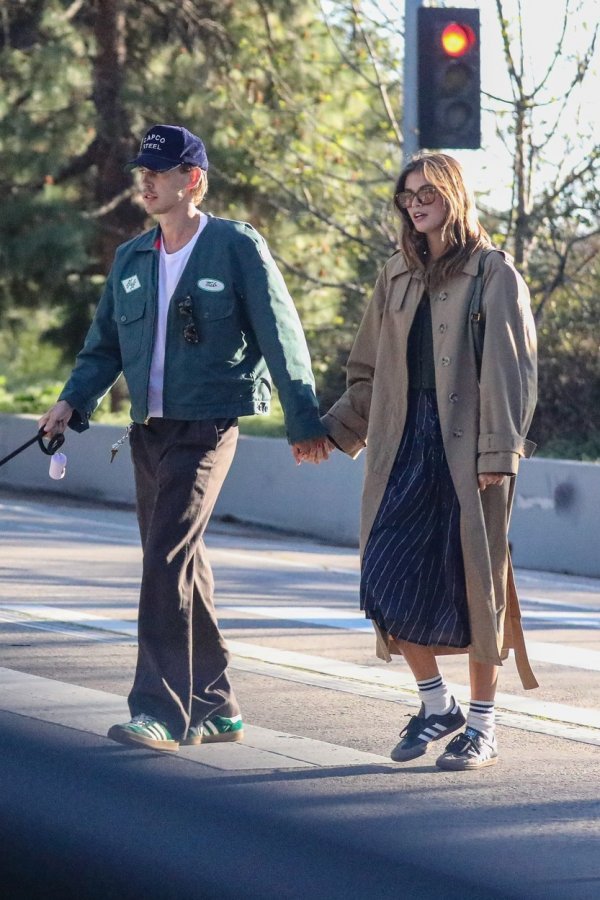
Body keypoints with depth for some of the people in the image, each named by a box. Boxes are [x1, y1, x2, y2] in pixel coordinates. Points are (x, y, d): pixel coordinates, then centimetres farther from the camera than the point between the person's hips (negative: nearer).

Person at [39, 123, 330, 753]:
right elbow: (104, 344, 17)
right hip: (149, 429, 7)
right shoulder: (131, 259, 12)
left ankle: (161, 711, -19)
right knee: (180, 567, 11)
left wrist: (304, 421, -2)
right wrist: (73, 401, 0)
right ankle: (214, 706, 22)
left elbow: (281, 338, -3)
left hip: (206, 428, -7)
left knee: (166, 561, -17)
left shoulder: (238, 248, -6)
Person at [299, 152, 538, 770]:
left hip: (468, 450, -5)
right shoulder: (397, 277, 14)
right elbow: (370, 372, 20)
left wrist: (498, 453, -15)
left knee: (474, 580, -1)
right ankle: (436, 706, 16)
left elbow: (510, 370, -8)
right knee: (389, 579, -3)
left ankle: (482, 726, 10)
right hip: (404, 446, 5)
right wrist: (333, 431, 11)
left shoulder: (494, 275, -2)